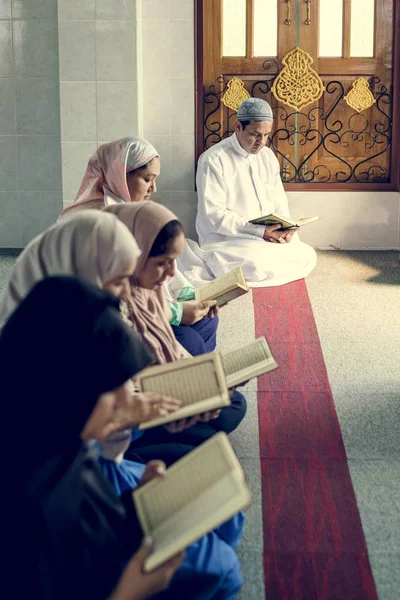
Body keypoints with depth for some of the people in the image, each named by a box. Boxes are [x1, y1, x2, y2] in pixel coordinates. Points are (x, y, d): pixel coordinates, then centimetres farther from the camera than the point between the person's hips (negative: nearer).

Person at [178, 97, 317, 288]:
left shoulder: (268, 157, 9)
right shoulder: (214, 160, -12)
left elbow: (279, 204, 13)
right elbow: (213, 215, -18)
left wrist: (284, 229, -10)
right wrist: (259, 231, -25)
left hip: (267, 236, 8)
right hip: (226, 239, -8)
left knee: (306, 256, -14)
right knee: (258, 264, -34)